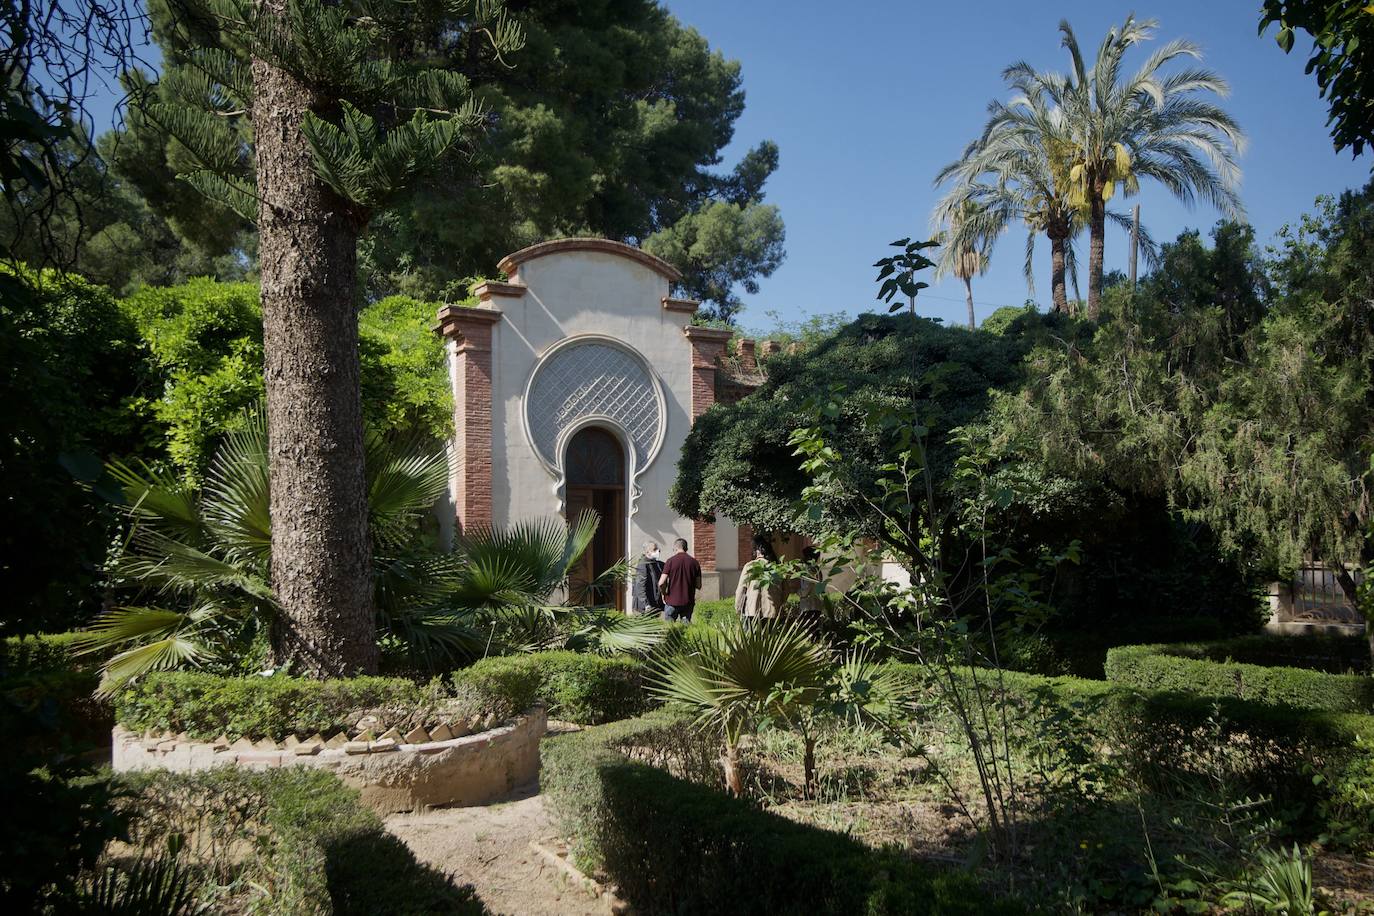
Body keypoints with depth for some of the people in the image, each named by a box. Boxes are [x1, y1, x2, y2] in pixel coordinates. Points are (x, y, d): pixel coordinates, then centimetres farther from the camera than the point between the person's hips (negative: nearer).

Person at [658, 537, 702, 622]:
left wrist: (663, 594, 4)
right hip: (688, 601, 2)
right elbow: (698, 586, 2)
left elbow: (661, 583, -14)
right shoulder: (694, 562, 1)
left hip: (672, 601, -2)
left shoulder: (671, 561, -7)